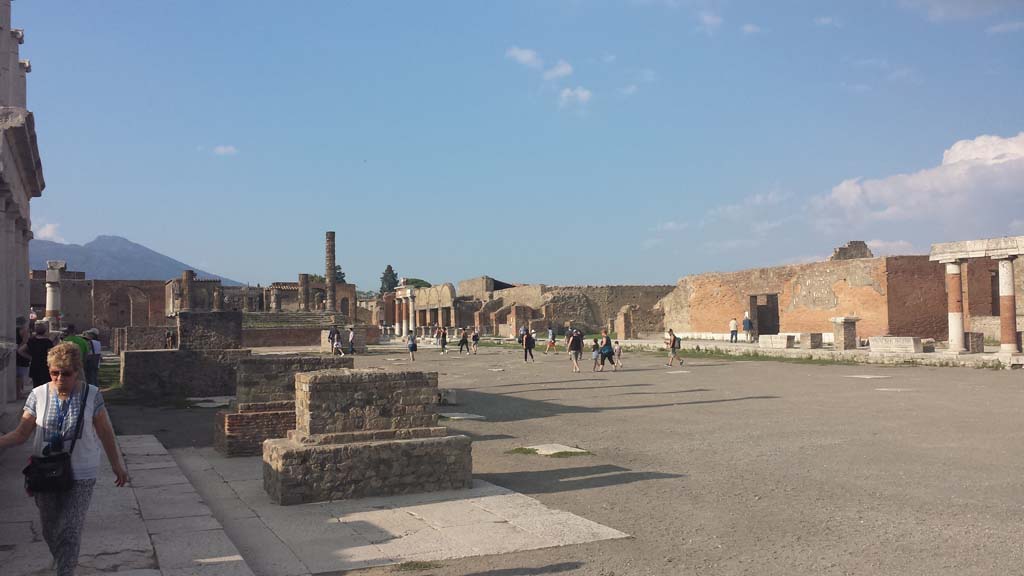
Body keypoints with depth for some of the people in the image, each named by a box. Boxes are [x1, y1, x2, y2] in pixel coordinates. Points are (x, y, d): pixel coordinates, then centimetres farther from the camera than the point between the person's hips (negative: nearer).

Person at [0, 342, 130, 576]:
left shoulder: (91, 395, -8)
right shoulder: (38, 395, -5)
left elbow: (105, 432, 0)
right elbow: (21, 433, -4)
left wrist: (117, 465, 6)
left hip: (80, 476, -3)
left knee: (70, 530, -6)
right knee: (49, 529, 16)